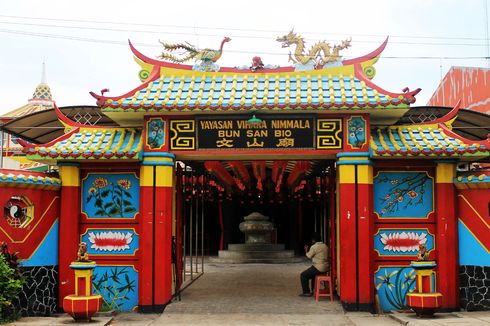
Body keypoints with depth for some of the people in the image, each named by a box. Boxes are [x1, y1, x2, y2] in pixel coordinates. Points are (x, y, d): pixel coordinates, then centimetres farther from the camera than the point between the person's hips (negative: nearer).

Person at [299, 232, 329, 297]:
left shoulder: (314, 247, -14)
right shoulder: (325, 246, 10)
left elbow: (309, 256, -5)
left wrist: (306, 251, 13)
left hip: (319, 268, -9)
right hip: (326, 268, 9)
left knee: (303, 275, 4)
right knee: (312, 274, 33)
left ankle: (306, 292, 3)